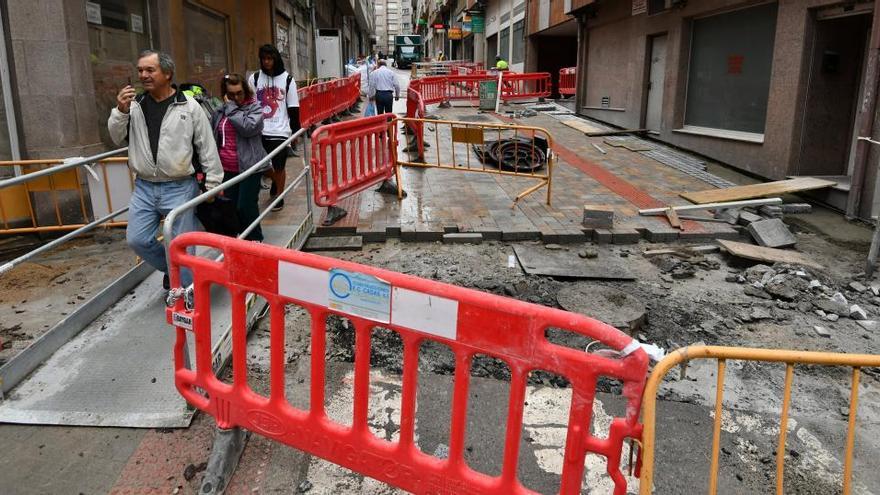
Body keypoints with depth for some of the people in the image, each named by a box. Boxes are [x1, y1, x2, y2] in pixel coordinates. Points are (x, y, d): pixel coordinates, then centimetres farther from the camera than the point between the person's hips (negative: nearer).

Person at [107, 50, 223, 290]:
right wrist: (121, 111, -9)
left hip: (179, 188, -4)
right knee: (137, 239, 3)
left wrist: (212, 182, -3)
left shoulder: (189, 106, -4)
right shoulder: (135, 105, 6)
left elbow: (207, 147, -2)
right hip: (144, 188, 4)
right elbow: (117, 138, 8)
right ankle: (171, 269, 27)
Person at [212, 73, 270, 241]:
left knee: (245, 206, -7)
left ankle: (255, 240, 12)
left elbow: (248, 127, -22)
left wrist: (231, 108, -15)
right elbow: (214, 138, 18)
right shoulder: (220, 111, 9)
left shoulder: (255, 108, -3)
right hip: (228, 169, 5)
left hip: (250, 166, -5)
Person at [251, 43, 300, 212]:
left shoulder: (287, 79, -1)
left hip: (280, 131, -2)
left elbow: (293, 108, 2)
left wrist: (295, 131, 1)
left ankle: (279, 195, 23)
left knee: (278, 167, 4)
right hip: (259, 131, 2)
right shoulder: (255, 78, 3)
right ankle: (275, 181, 39)